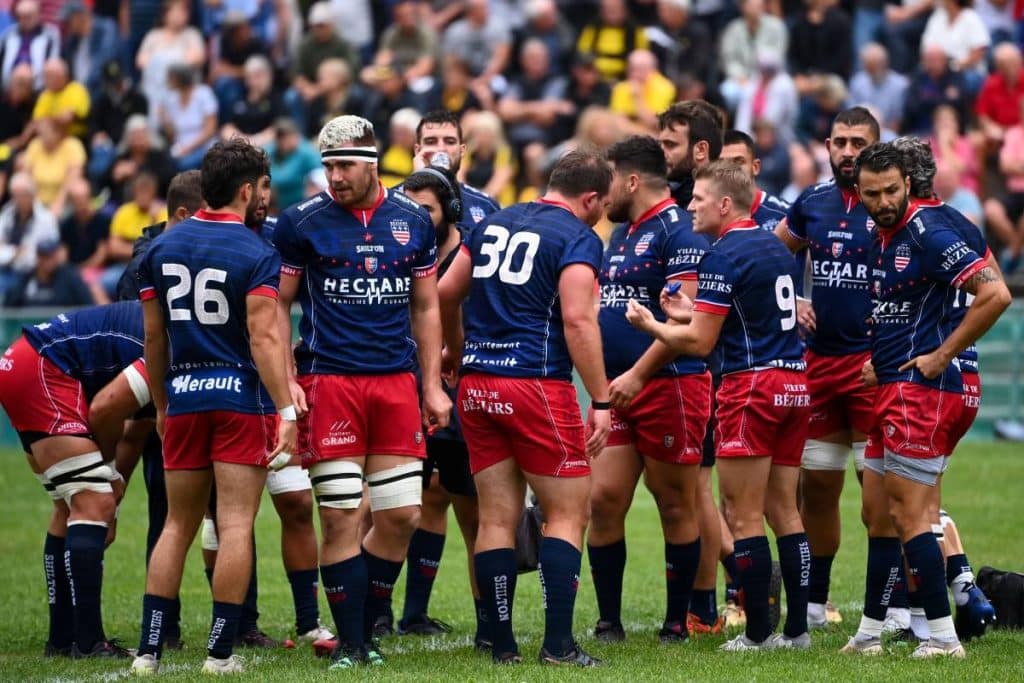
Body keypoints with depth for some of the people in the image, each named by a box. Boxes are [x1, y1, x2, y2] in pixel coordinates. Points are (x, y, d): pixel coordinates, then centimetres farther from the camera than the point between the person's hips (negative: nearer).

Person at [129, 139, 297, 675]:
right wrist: (286, 412, -16)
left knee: (178, 525, 11)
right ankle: (220, 652, -3)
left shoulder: (161, 248, 7)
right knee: (236, 526, -1)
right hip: (241, 394, -5)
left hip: (184, 395, 5)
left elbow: (153, 337, 11)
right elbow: (263, 338, -16)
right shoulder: (256, 255, -9)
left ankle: (148, 650, 6)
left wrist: (161, 405, 21)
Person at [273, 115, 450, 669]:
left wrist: (433, 385, 11)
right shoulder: (302, 222, 0)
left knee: (401, 515, 1)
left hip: (396, 381, 3)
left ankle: (364, 627, 16)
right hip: (329, 382, -3)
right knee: (340, 517, -5)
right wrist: (286, 381, -4)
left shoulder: (412, 222, 9)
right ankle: (350, 643, 3)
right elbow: (278, 304, 5)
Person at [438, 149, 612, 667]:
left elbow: (446, 294, 19)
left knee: (497, 518, 8)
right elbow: (577, 319, -16)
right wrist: (601, 401, -14)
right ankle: (557, 644, -6)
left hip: (477, 385, 6)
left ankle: (502, 645, 9)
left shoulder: (493, 223, 14)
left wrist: (456, 351, 36)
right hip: (537, 385, -6)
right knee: (567, 513, 1)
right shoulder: (577, 238, -6)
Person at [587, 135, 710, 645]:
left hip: (670, 386, -8)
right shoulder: (621, 235, 18)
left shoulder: (678, 231, -10)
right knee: (603, 500, 1)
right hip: (617, 391, 8)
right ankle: (608, 622, 7)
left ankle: (677, 622, 10)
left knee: (675, 507, 2)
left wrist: (635, 375, -21)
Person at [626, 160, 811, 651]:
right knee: (784, 511, 11)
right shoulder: (776, 248, 15)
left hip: (752, 386, -8)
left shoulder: (724, 256, -11)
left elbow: (699, 343, -12)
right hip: (794, 380, 8)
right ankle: (797, 629, 9)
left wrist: (649, 324, 4)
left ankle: (758, 634, -2)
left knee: (744, 517, -3)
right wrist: (694, 312, 20)